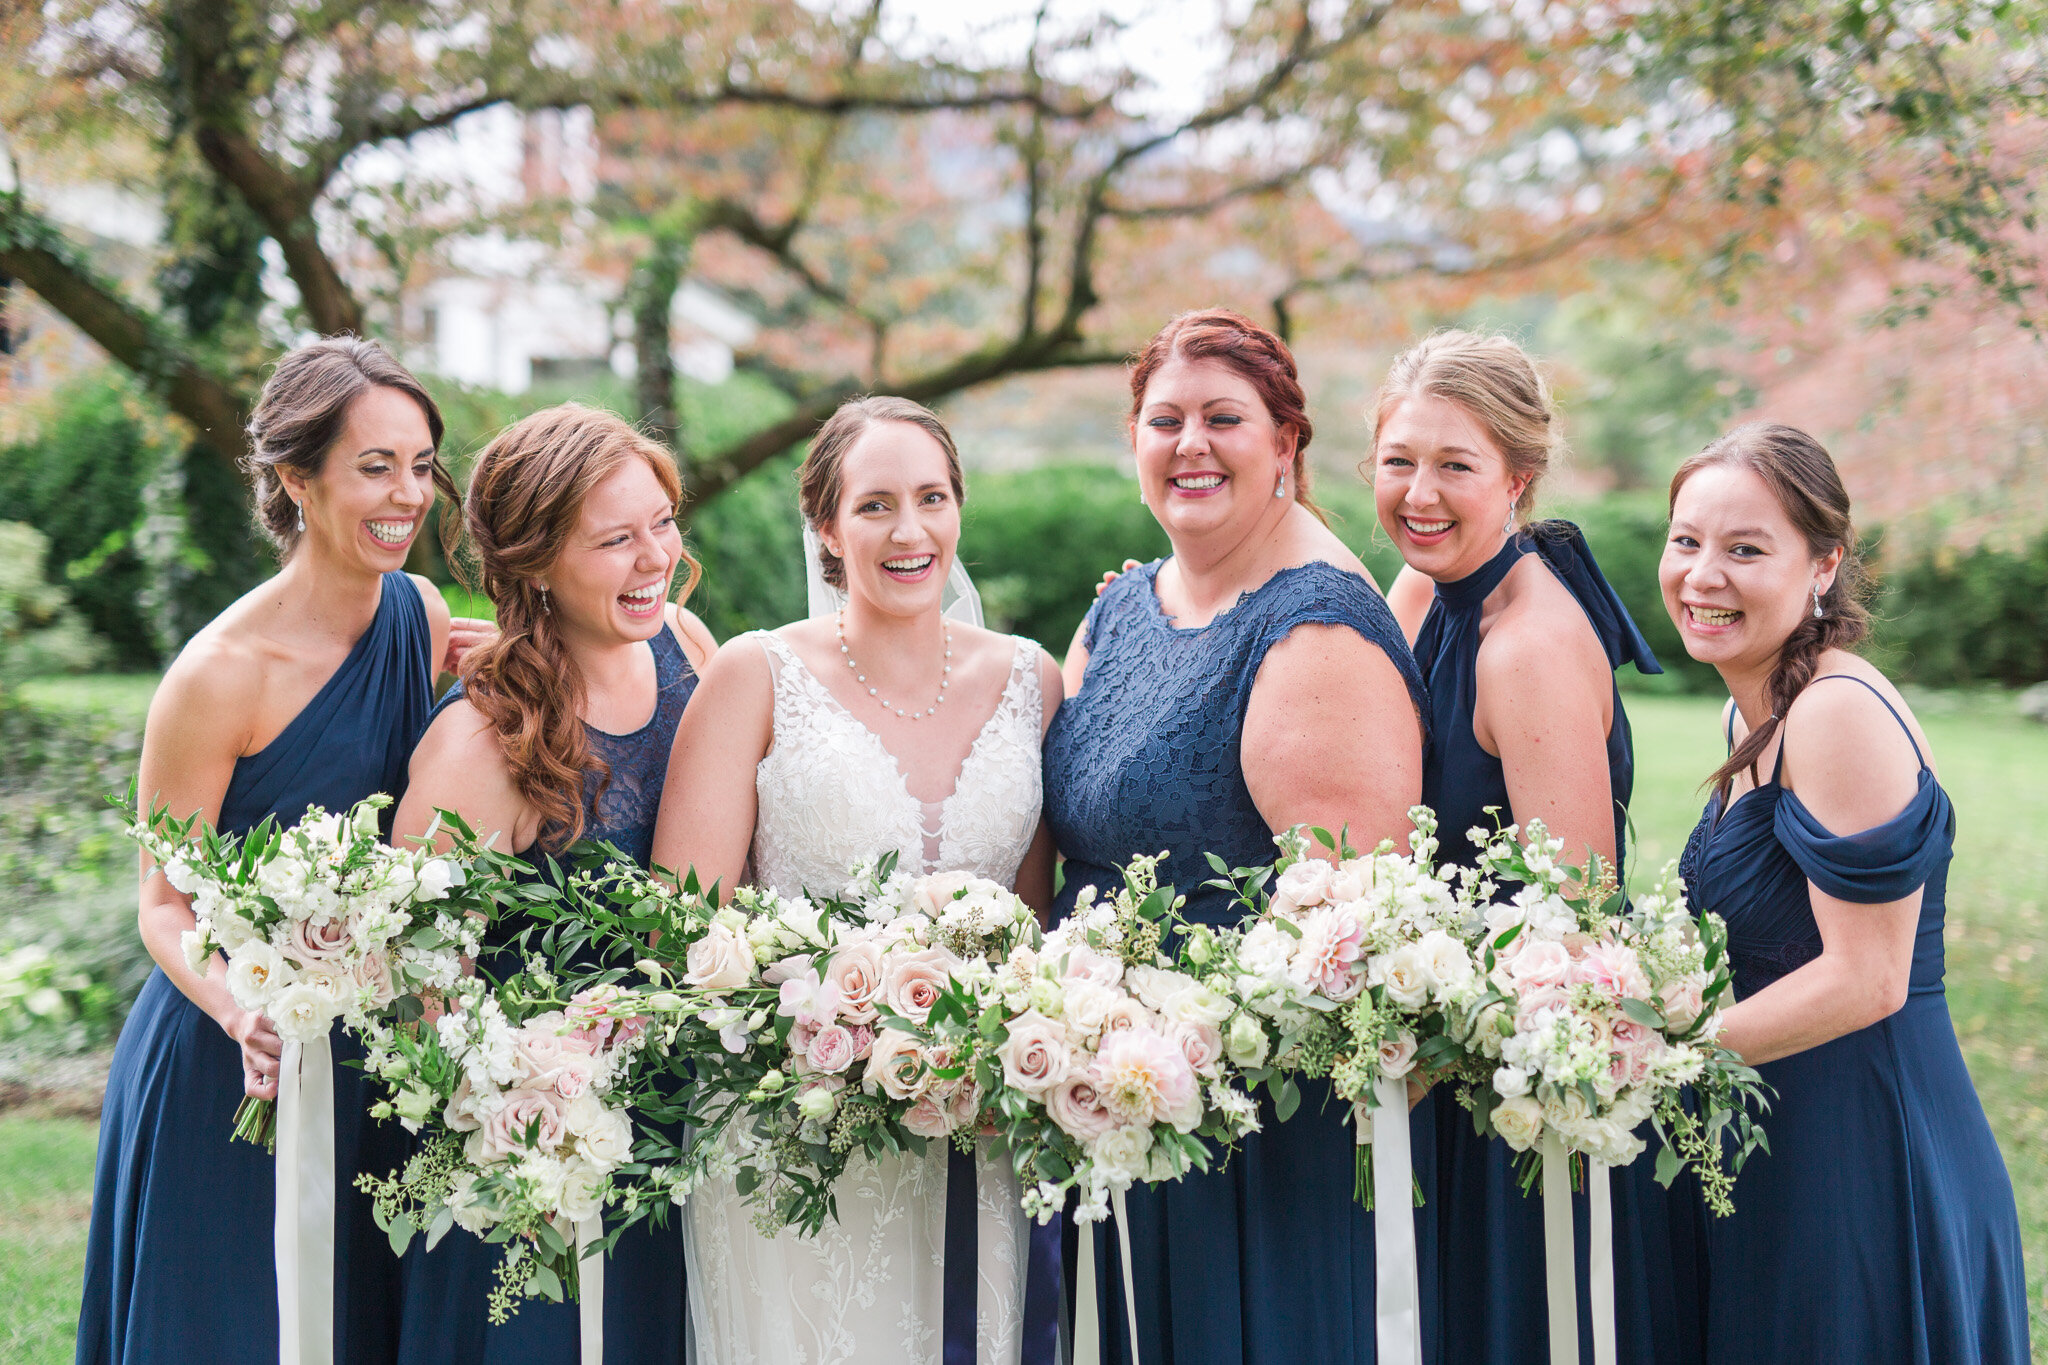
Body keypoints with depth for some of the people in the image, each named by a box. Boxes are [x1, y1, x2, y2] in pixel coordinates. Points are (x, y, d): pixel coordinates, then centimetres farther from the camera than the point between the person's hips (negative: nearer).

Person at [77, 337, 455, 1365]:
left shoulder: (423, 616, -1)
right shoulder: (220, 673, -19)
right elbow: (165, 905, -11)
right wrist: (244, 1014, -31)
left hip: (372, 1059, 6)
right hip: (227, 1083, -5)